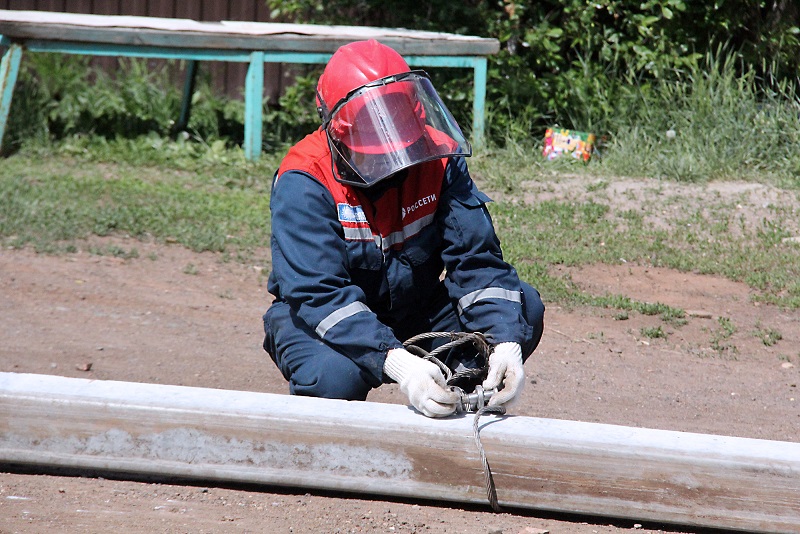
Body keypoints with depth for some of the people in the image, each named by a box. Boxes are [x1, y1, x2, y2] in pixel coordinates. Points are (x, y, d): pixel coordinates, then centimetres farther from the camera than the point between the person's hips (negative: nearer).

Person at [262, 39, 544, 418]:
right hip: (318, 318, -4)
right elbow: (317, 293, -33)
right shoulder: (303, 182, -23)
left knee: (524, 308, -15)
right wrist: (397, 363, -48)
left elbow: (477, 259, -15)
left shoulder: (438, 160, -10)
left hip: (412, 314, 4)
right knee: (334, 377, -38)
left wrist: (506, 344, -35)